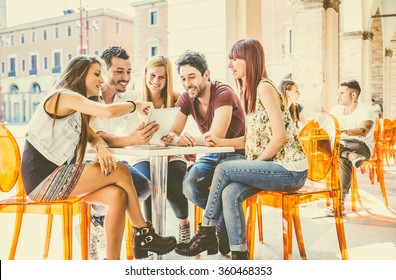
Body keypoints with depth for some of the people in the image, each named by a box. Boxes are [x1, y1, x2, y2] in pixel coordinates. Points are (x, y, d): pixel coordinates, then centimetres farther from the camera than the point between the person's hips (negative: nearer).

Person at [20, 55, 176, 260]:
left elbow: (92, 136, 12)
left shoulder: (75, 108, 21)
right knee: (121, 172, -13)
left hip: (54, 177, 9)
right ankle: (144, 235, 2)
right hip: (43, 179, -9)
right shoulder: (63, 96, -12)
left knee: (117, 195, -11)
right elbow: (109, 112, -26)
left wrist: (102, 148, -12)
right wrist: (136, 105, -7)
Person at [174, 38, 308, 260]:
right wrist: (222, 142, 4)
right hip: (276, 168, 7)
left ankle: (207, 232, -3)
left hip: (290, 169, -7)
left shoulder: (264, 88, -13)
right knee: (230, 193, -18)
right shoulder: (249, 92, 15)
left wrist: (254, 163, -12)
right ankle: (240, 254, -13)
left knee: (224, 169, -18)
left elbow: (280, 136, -19)